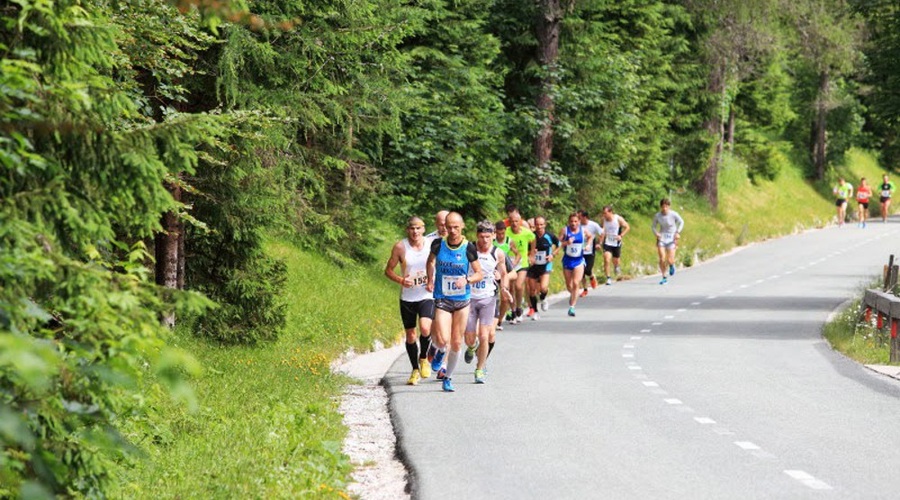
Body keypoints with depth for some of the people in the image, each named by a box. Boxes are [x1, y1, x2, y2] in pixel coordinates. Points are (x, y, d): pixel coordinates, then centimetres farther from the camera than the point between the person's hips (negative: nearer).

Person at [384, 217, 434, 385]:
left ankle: (423, 358, 4)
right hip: (407, 297, 1)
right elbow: (388, 270, 3)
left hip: (427, 296, -1)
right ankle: (415, 370, 27)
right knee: (410, 335, 8)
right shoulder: (400, 247, -5)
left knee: (425, 328, -24)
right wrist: (401, 280, -15)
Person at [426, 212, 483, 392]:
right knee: (442, 340, -17)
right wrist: (430, 280, 5)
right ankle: (440, 352, 21)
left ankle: (448, 378, 27)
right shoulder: (438, 244, -6)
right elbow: (430, 261, 16)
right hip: (442, 300, -1)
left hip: (462, 301, 1)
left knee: (456, 343, 7)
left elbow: (479, 274, 0)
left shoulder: (469, 248, -8)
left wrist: (467, 280, -19)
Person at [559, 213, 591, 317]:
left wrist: (588, 244, 3)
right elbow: (558, 243, -9)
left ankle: (572, 307, -12)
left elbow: (590, 237, 20)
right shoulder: (565, 230, -6)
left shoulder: (583, 231, -1)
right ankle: (573, 296, 45)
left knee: (576, 283, -14)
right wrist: (566, 242, -25)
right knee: (569, 285, 12)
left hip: (579, 260, -1)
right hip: (567, 260, 1)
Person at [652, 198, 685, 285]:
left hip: (671, 238, -1)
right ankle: (664, 278, 5)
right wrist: (656, 233, -14)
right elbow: (653, 226, 6)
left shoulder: (673, 214, -12)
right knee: (662, 259, -10)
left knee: (670, 260, -7)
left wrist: (678, 232, -7)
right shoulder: (657, 215, -7)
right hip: (661, 238, 1)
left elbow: (681, 222, 5)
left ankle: (672, 265, 32)